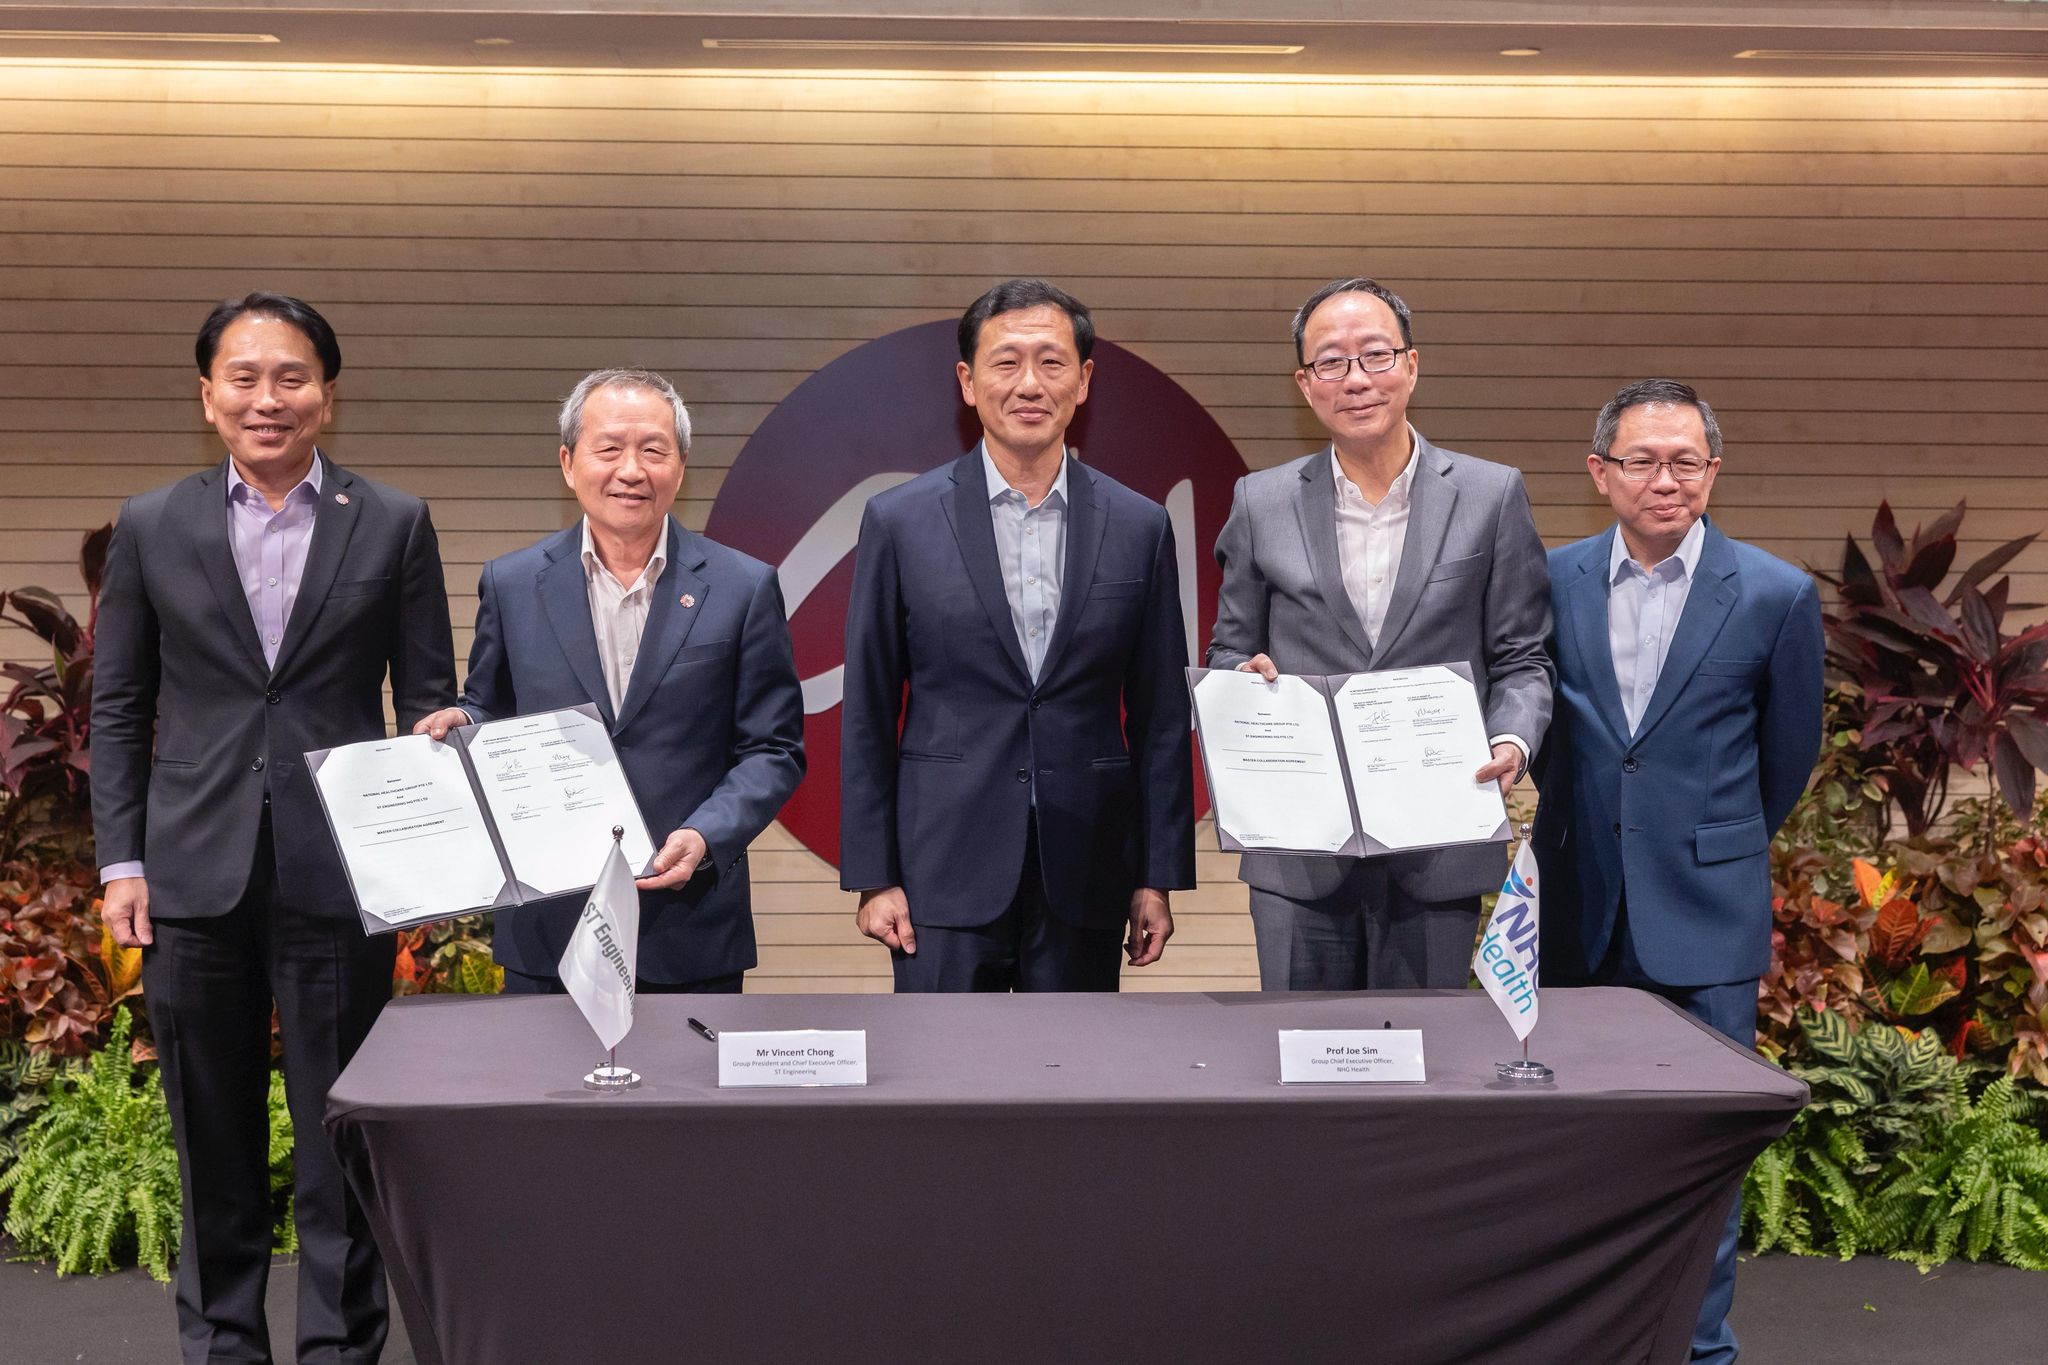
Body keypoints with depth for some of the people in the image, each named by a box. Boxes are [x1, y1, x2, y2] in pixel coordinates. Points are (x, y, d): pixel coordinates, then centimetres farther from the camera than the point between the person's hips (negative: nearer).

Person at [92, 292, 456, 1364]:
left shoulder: (393, 526, 4)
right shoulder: (151, 529, 7)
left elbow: (428, 699, 5)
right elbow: (119, 709, 9)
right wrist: (121, 861, 2)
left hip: (339, 874, -1)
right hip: (197, 876, 2)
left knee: (340, 1141, 3)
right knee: (213, 1144, 11)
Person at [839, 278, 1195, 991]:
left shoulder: (1139, 527, 5)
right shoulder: (900, 522, 0)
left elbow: (1161, 719, 7)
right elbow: (867, 717, 2)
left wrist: (1158, 879, 4)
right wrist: (874, 877, -2)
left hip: (1084, 880, 2)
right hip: (947, 876, -1)